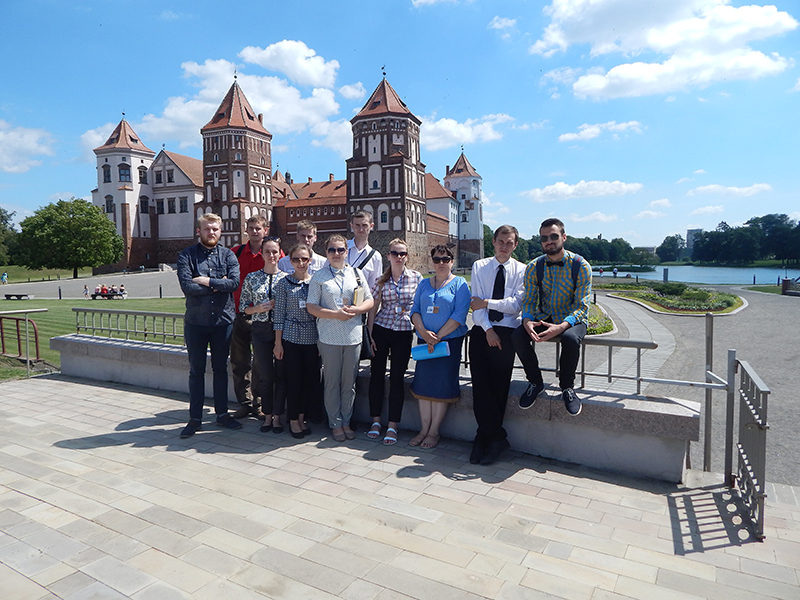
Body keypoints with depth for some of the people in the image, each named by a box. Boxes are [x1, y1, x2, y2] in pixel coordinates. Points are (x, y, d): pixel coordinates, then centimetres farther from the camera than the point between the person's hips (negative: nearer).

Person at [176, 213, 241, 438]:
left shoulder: (228, 255, 3)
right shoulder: (186, 255, -2)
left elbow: (235, 282, -12)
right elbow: (187, 286, -16)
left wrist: (207, 281, -15)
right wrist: (218, 285, -11)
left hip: (223, 320, 2)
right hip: (195, 322, -1)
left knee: (221, 369, 12)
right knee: (196, 371, 8)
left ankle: (222, 413, 24)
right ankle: (195, 418, 19)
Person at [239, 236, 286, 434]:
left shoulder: (287, 277, 2)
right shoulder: (251, 277, 4)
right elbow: (243, 307, 5)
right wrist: (259, 308, -11)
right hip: (260, 330, 1)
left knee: (281, 374, 3)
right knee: (265, 375, 4)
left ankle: (277, 416, 17)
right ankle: (267, 415, 20)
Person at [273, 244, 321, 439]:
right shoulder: (284, 283, 0)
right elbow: (279, 314, -1)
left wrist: (322, 341, 4)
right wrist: (278, 342, -3)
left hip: (312, 338, 2)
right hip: (291, 337, -2)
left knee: (310, 379, 6)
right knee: (294, 379, 2)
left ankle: (302, 417, 25)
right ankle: (293, 420, 18)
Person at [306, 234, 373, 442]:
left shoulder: (356, 274, 11)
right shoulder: (319, 277, 3)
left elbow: (370, 301, 11)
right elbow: (311, 307, -2)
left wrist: (355, 310, -9)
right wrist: (335, 314, -14)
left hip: (353, 335, 2)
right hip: (329, 337, -2)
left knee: (349, 382, 9)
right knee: (332, 383, 5)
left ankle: (346, 422, 22)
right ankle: (335, 424, 18)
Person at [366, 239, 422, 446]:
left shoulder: (416, 277, 1)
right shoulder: (381, 280, 2)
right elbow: (373, 308, 4)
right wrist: (369, 335, -1)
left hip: (404, 332, -1)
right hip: (381, 330, 1)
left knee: (397, 378, 0)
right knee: (377, 375, 4)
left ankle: (392, 426, 10)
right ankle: (375, 421, 20)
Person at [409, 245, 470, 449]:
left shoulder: (459, 284, 0)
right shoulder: (424, 284, 14)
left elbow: (459, 315, -10)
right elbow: (415, 310, 8)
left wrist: (437, 336, -15)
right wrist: (423, 332, -10)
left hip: (450, 340, -4)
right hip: (425, 341, 4)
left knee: (442, 384, -4)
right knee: (424, 382, 2)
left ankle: (434, 432, 6)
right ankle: (424, 429, 12)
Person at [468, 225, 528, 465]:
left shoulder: (521, 270, 7)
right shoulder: (479, 267, 11)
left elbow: (515, 304, -5)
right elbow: (476, 303, 2)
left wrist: (486, 303, -7)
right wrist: (488, 330, -10)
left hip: (507, 332, -1)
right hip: (481, 331, 2)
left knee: (499, 386, -6)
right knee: (480, 384, -8)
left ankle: (485, 435, 8)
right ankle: (497, 437, 4)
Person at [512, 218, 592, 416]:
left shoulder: (581, 266, -12)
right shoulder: (533, 267, -2)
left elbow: (582, 307, -16)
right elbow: (529, 300, 0)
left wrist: (561, 327, -35)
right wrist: (527, 321, -24)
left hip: (572, 319, -3)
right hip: (544, 318, 3)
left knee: (570, 338, -37)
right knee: (518, 336, -25)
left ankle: (567, 387, -9)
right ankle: (535, 382, -2)